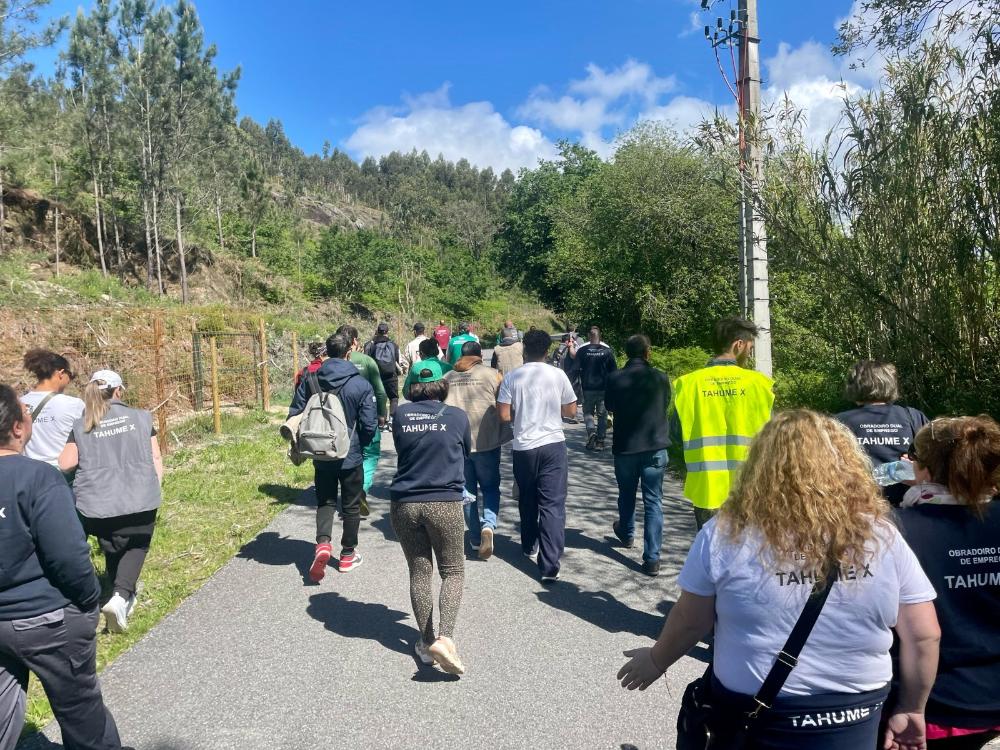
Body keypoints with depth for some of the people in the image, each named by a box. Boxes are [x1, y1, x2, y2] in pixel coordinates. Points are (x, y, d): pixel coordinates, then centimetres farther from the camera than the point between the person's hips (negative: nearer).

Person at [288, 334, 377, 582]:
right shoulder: (361, 385, -14)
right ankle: (348, 555, 24)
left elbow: (294, 415, -2)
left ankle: (323, 543, -6)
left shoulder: (310, 381, -6)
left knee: (325, 501, 17)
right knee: (351, 505, 14)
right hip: (351, 457, -2)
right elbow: (369, 426, -12)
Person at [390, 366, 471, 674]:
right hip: (445, 504, -2)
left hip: (404, 504, 2)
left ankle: (426, 642, 20)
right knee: (453, 572, 10)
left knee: (419, 573, 14)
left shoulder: (401, 415, 1)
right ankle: (444, 638, -8)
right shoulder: (457, 416, -3)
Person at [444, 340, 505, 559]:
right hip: (486, 442, -2)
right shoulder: (492, 375, -1)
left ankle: (475, 538, 21)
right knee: (490, 487, 13)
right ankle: (488, 525, -11)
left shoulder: (447, 378, 7)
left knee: (467, 491, 14)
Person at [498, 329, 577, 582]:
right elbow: (571, 410, 3)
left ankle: (530, 547, 39)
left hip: (524, 447, 1)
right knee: (553, 504, 0)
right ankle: (550, 566, -5)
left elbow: (504, 415, -8)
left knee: (527, 500, 20)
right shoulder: (558, 375, -4)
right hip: (554, 445, -1)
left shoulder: (512, 378, -5)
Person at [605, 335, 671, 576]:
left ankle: (626, 534, 46)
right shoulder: (660, 378, -7)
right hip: (655, 447, -1)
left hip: (624, 447, 1)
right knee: (653, 502, 3)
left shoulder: (614, 378, -8)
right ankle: (652, 559, 0)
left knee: (626, 495, 22)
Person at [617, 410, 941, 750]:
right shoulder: (882, 536, -8)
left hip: (754, 723, -1)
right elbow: (924, 635, -2)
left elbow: (690, 620, -6)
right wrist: (910, 709, 13)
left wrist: (655, 660, 12)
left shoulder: (726, 532, -15)